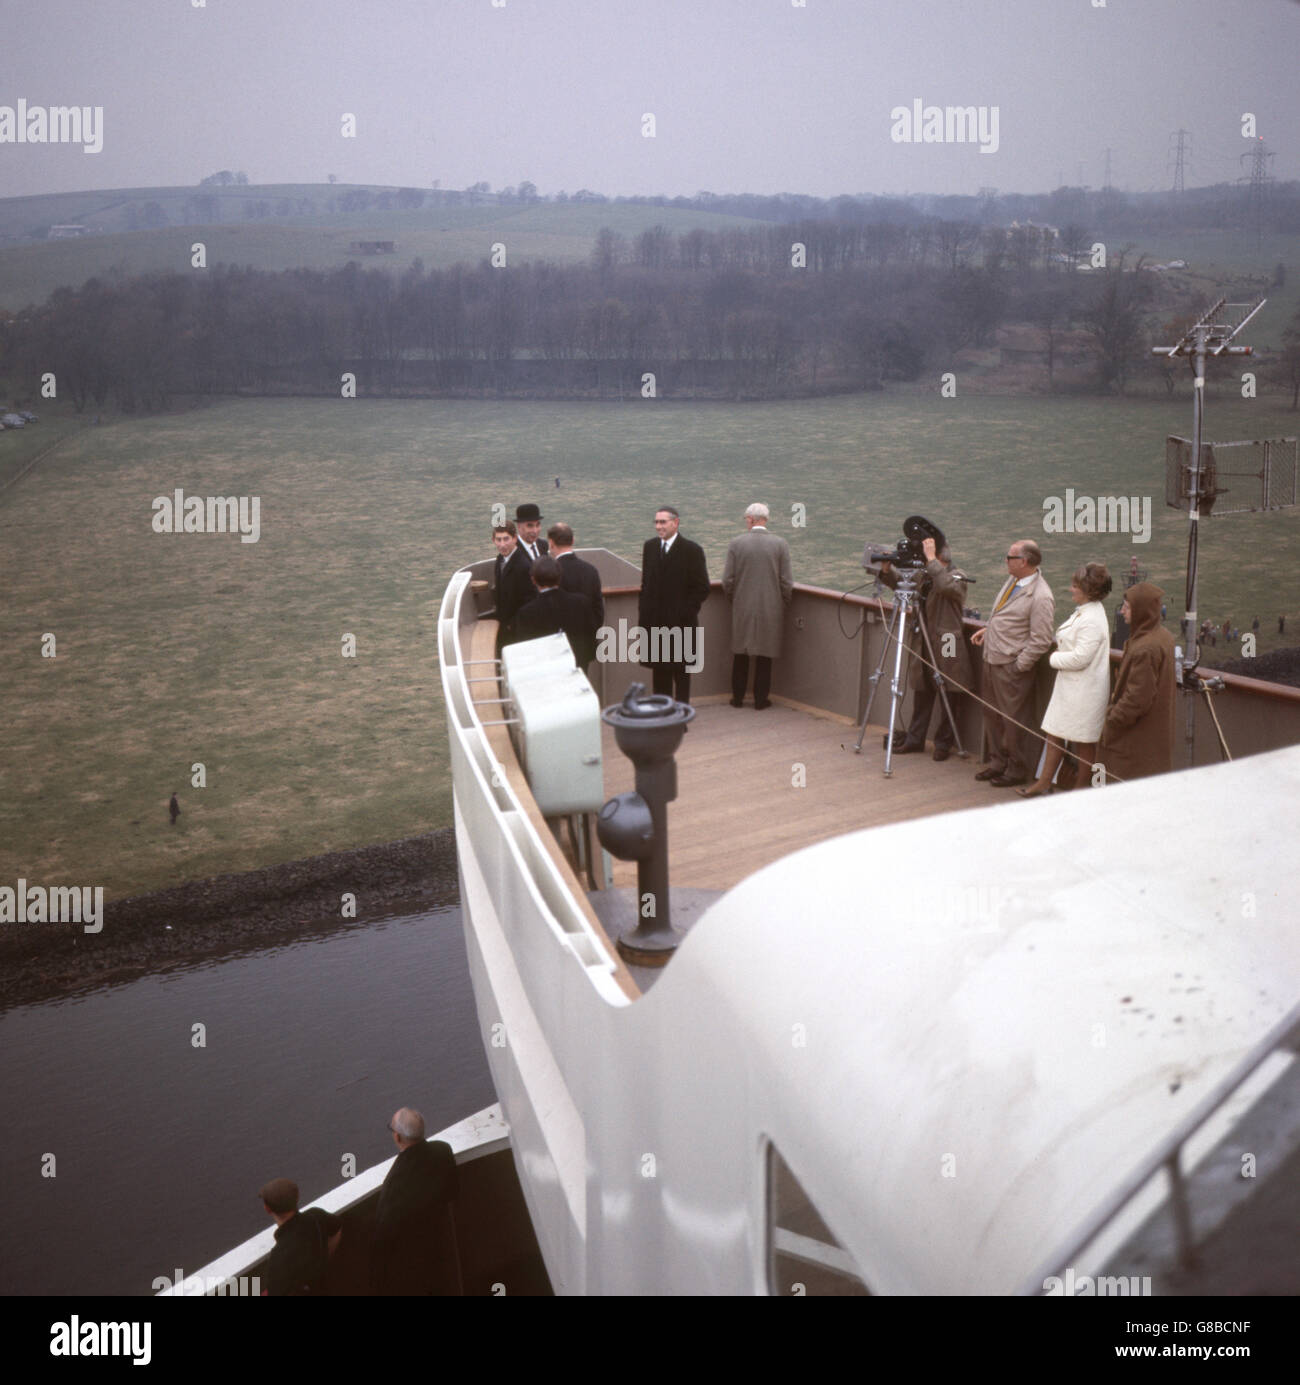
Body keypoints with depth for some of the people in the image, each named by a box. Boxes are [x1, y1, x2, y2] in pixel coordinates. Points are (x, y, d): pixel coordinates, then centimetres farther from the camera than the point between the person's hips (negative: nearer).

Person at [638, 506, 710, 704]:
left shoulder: (692, 550, -8)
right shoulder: (650, 547, 9)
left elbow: (702, 589, -7)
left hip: (680, 623, -5)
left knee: (681, 673, 5)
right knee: (660, 672, 12)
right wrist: (642, 612, 7)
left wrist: (684, 613, -13)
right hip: (655, 622, 5)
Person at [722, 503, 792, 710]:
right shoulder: (780, 544, -6)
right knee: (764, 656, 9)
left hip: (742, 609, 0)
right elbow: (786, 581, -6)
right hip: (770, 609, 0)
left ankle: (738, 698, 20)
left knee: (740, 655, 14)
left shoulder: (735, 544, -6)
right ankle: (760, 699, 13)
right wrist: (783, 607, 8)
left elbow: (727, 580, -5)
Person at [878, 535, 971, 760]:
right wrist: (886, 570, -9)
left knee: (948, 699, 4)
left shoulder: (957, 578, -9)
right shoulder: (924, 576, 9)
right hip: (923, 649, 6)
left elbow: (946, 585, -30)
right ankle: (914, 739, 24)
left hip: (946, 650, -6)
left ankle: (943, 743, 15)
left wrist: (931, 558, -28)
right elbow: (899, 583, 10)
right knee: (921, 697, 14)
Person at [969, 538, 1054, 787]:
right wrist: (987, 629, 12)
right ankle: (998, 763, 34)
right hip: (992, 661, 9)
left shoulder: (1041, 597, -21)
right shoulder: (1013, 580, 7)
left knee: (1014, 720, 3)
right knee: (992, 715, 19)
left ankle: (1017, 771, 17)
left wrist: (1018, 667, -17)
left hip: (1011, 667, -9)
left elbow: (1040, 641, -20)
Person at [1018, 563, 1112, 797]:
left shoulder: (1092, 620, -23)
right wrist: (1059, 655, 7)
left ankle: (1081, 788, 19)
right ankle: (1044, 783, 23)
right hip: (1069, 685, 10)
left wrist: (1055, 659, -11)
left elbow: (1081, 658, -26)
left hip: (1084, 691, -10)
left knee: (1084, 742, 5)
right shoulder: (1083, 611, 9)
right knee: (1055, 733, 15)